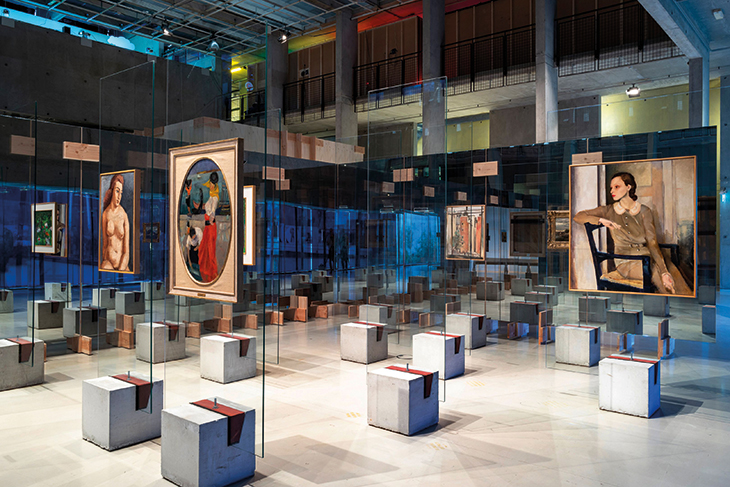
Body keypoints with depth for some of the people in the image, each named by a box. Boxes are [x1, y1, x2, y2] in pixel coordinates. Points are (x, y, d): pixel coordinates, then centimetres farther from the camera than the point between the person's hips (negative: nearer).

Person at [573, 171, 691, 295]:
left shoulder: (644, 211, 5)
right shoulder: (609, 211, 6)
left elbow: (652, 243, -7)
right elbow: (577, 217, 2)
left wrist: (664, 271, -21)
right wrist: (601, 220, -14)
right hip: (626, 262, -2)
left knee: (672, 269, -28)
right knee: (658, 275, -30)